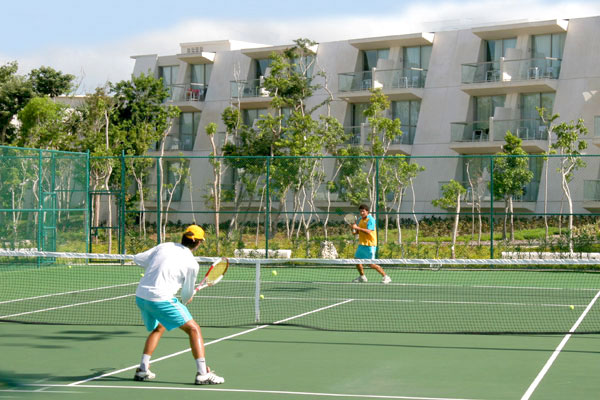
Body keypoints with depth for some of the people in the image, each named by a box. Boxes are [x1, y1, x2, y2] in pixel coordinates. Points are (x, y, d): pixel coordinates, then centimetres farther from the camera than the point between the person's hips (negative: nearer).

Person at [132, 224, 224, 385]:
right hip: (161, 299, -7)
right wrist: (186, 299, 31)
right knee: (194, 329, 1)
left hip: (140, 296, 7)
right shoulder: (192, 263, -4)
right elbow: (187, 294, 7)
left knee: (158, 329, 31)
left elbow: (138, 259, 15)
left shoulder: (164, 246, 9)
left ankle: (142, 370, 25)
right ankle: (203, 374, -6)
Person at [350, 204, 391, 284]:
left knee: (371, 264, -11)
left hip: (370, 245, -8)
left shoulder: (371, 220, -14)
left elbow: (368, 231, -27)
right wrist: (354, 230, -6)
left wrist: (357, 228, -30)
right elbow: (358, 231, 17)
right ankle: (362, 277, 31)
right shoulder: (361, 220, 10)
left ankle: (386, 277, -2)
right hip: (361, 244, 8)